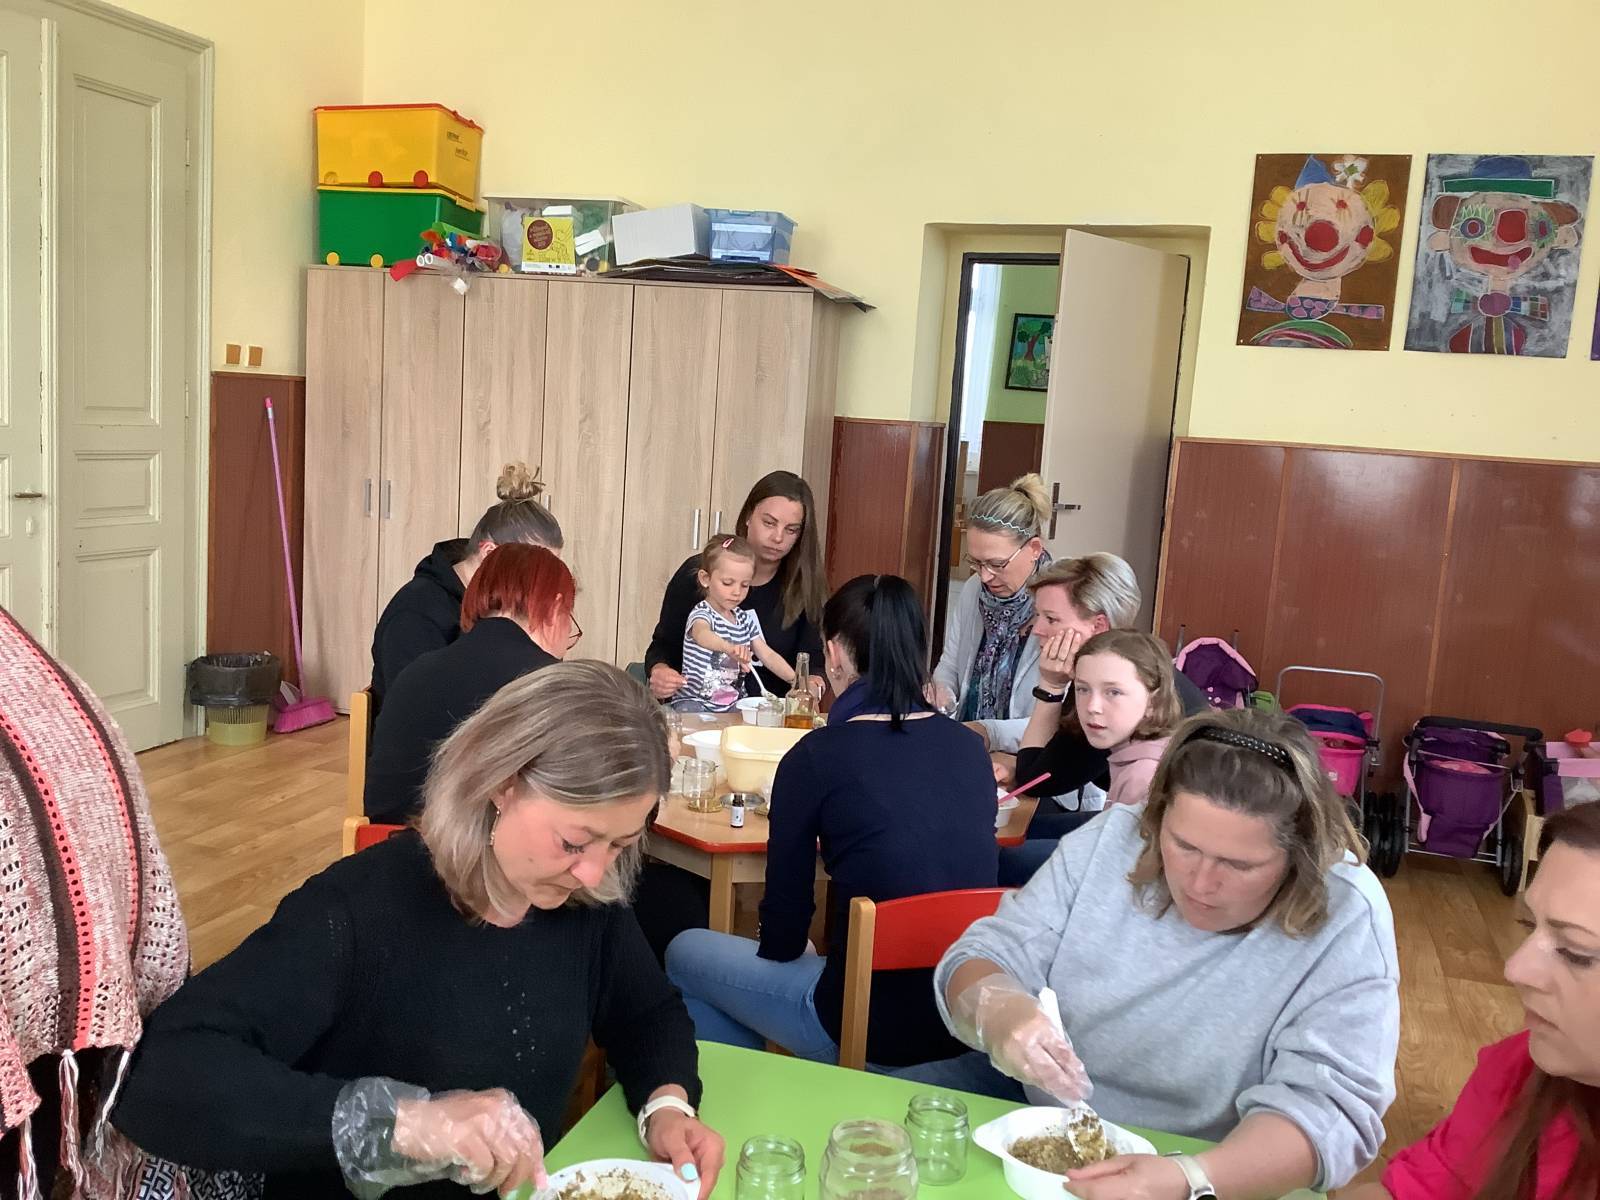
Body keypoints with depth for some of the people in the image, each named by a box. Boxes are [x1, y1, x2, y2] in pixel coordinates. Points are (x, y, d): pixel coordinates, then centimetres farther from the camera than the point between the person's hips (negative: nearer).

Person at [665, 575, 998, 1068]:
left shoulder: (817, 757, -14)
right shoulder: (970, 747, 1)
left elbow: (783, 932, -5)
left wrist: (786, 948, 17)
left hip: (872, 1028, -6)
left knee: (685, 954, 19)